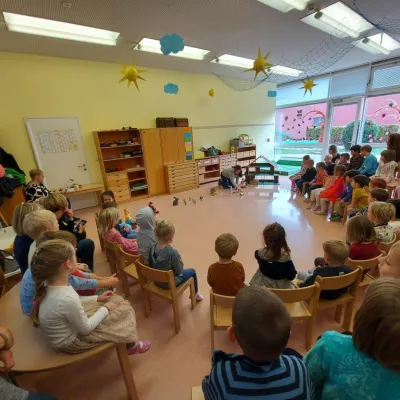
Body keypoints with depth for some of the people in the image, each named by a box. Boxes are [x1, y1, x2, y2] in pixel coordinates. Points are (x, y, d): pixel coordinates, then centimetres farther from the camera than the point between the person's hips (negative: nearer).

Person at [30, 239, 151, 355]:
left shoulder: (50, 283, -14)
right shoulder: (67, 299, -39)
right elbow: (85, 328, -22)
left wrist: (97, 298, 6)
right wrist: (105, 309, -9)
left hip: (66, 328, 7)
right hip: (70, 341, -7)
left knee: (116, 301, 12)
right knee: (124, 311, 2)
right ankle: (132, 346, 30)